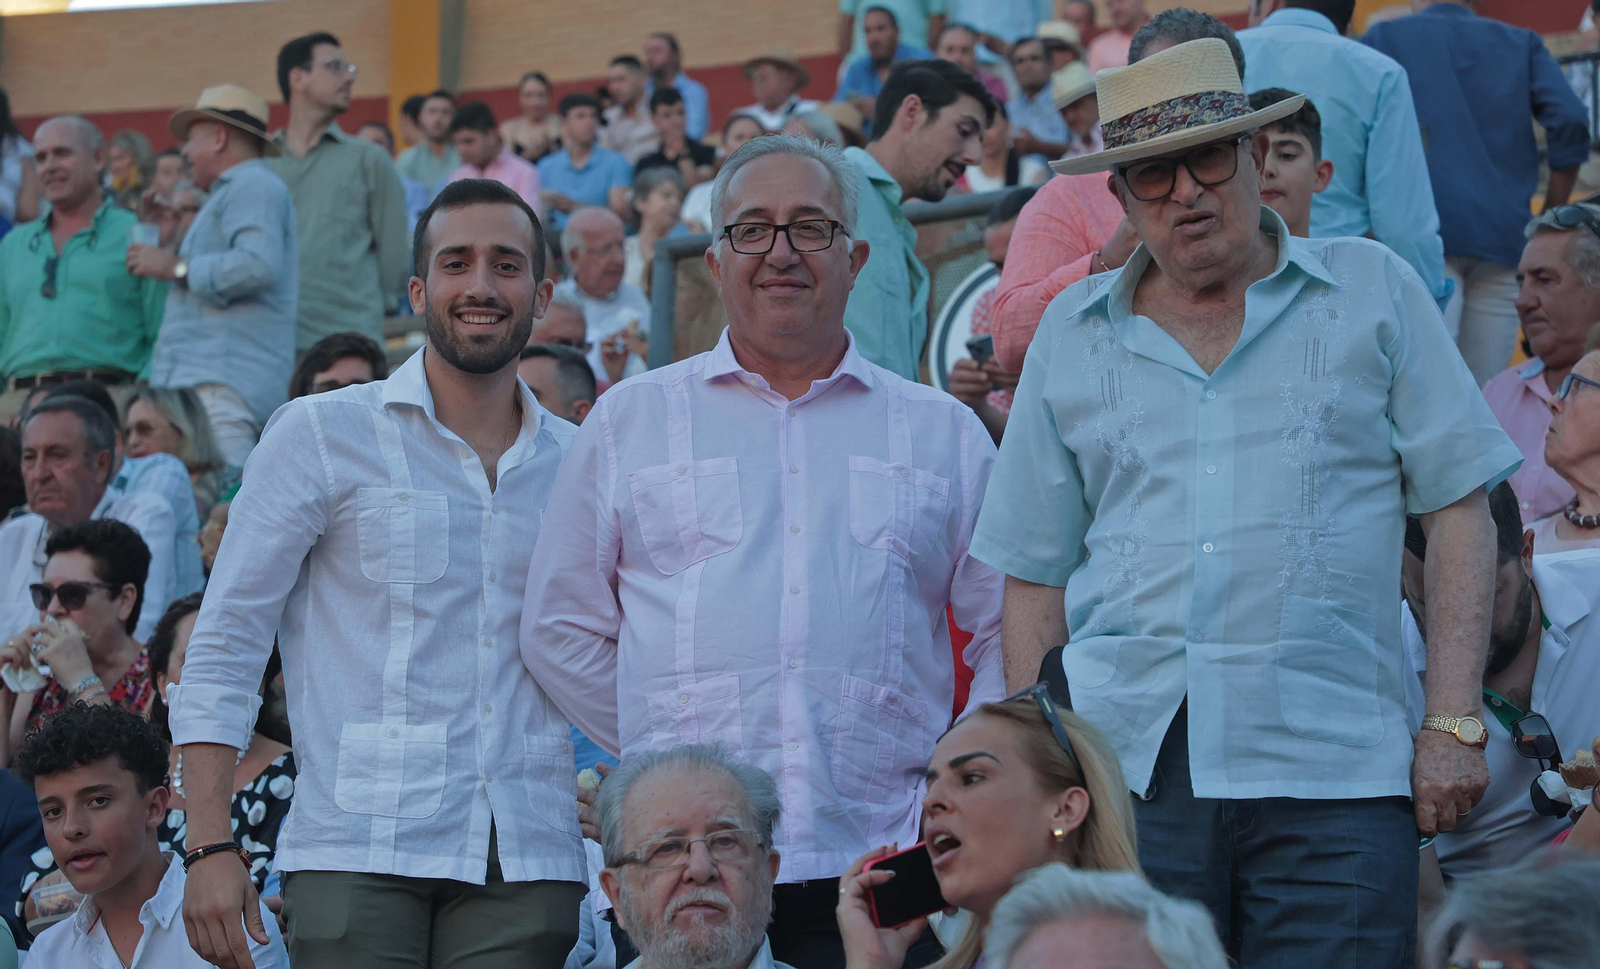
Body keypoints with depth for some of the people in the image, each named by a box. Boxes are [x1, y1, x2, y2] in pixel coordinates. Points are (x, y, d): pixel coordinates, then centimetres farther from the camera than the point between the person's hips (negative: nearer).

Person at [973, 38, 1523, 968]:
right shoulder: (1071, 334, 15)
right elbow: (1036, 571, 16)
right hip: (1124, 775, 2)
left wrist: (1453, 724, -1)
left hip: (1331, 778, -1)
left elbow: (1458, 511, 7)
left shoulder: (1374, 291, 10)